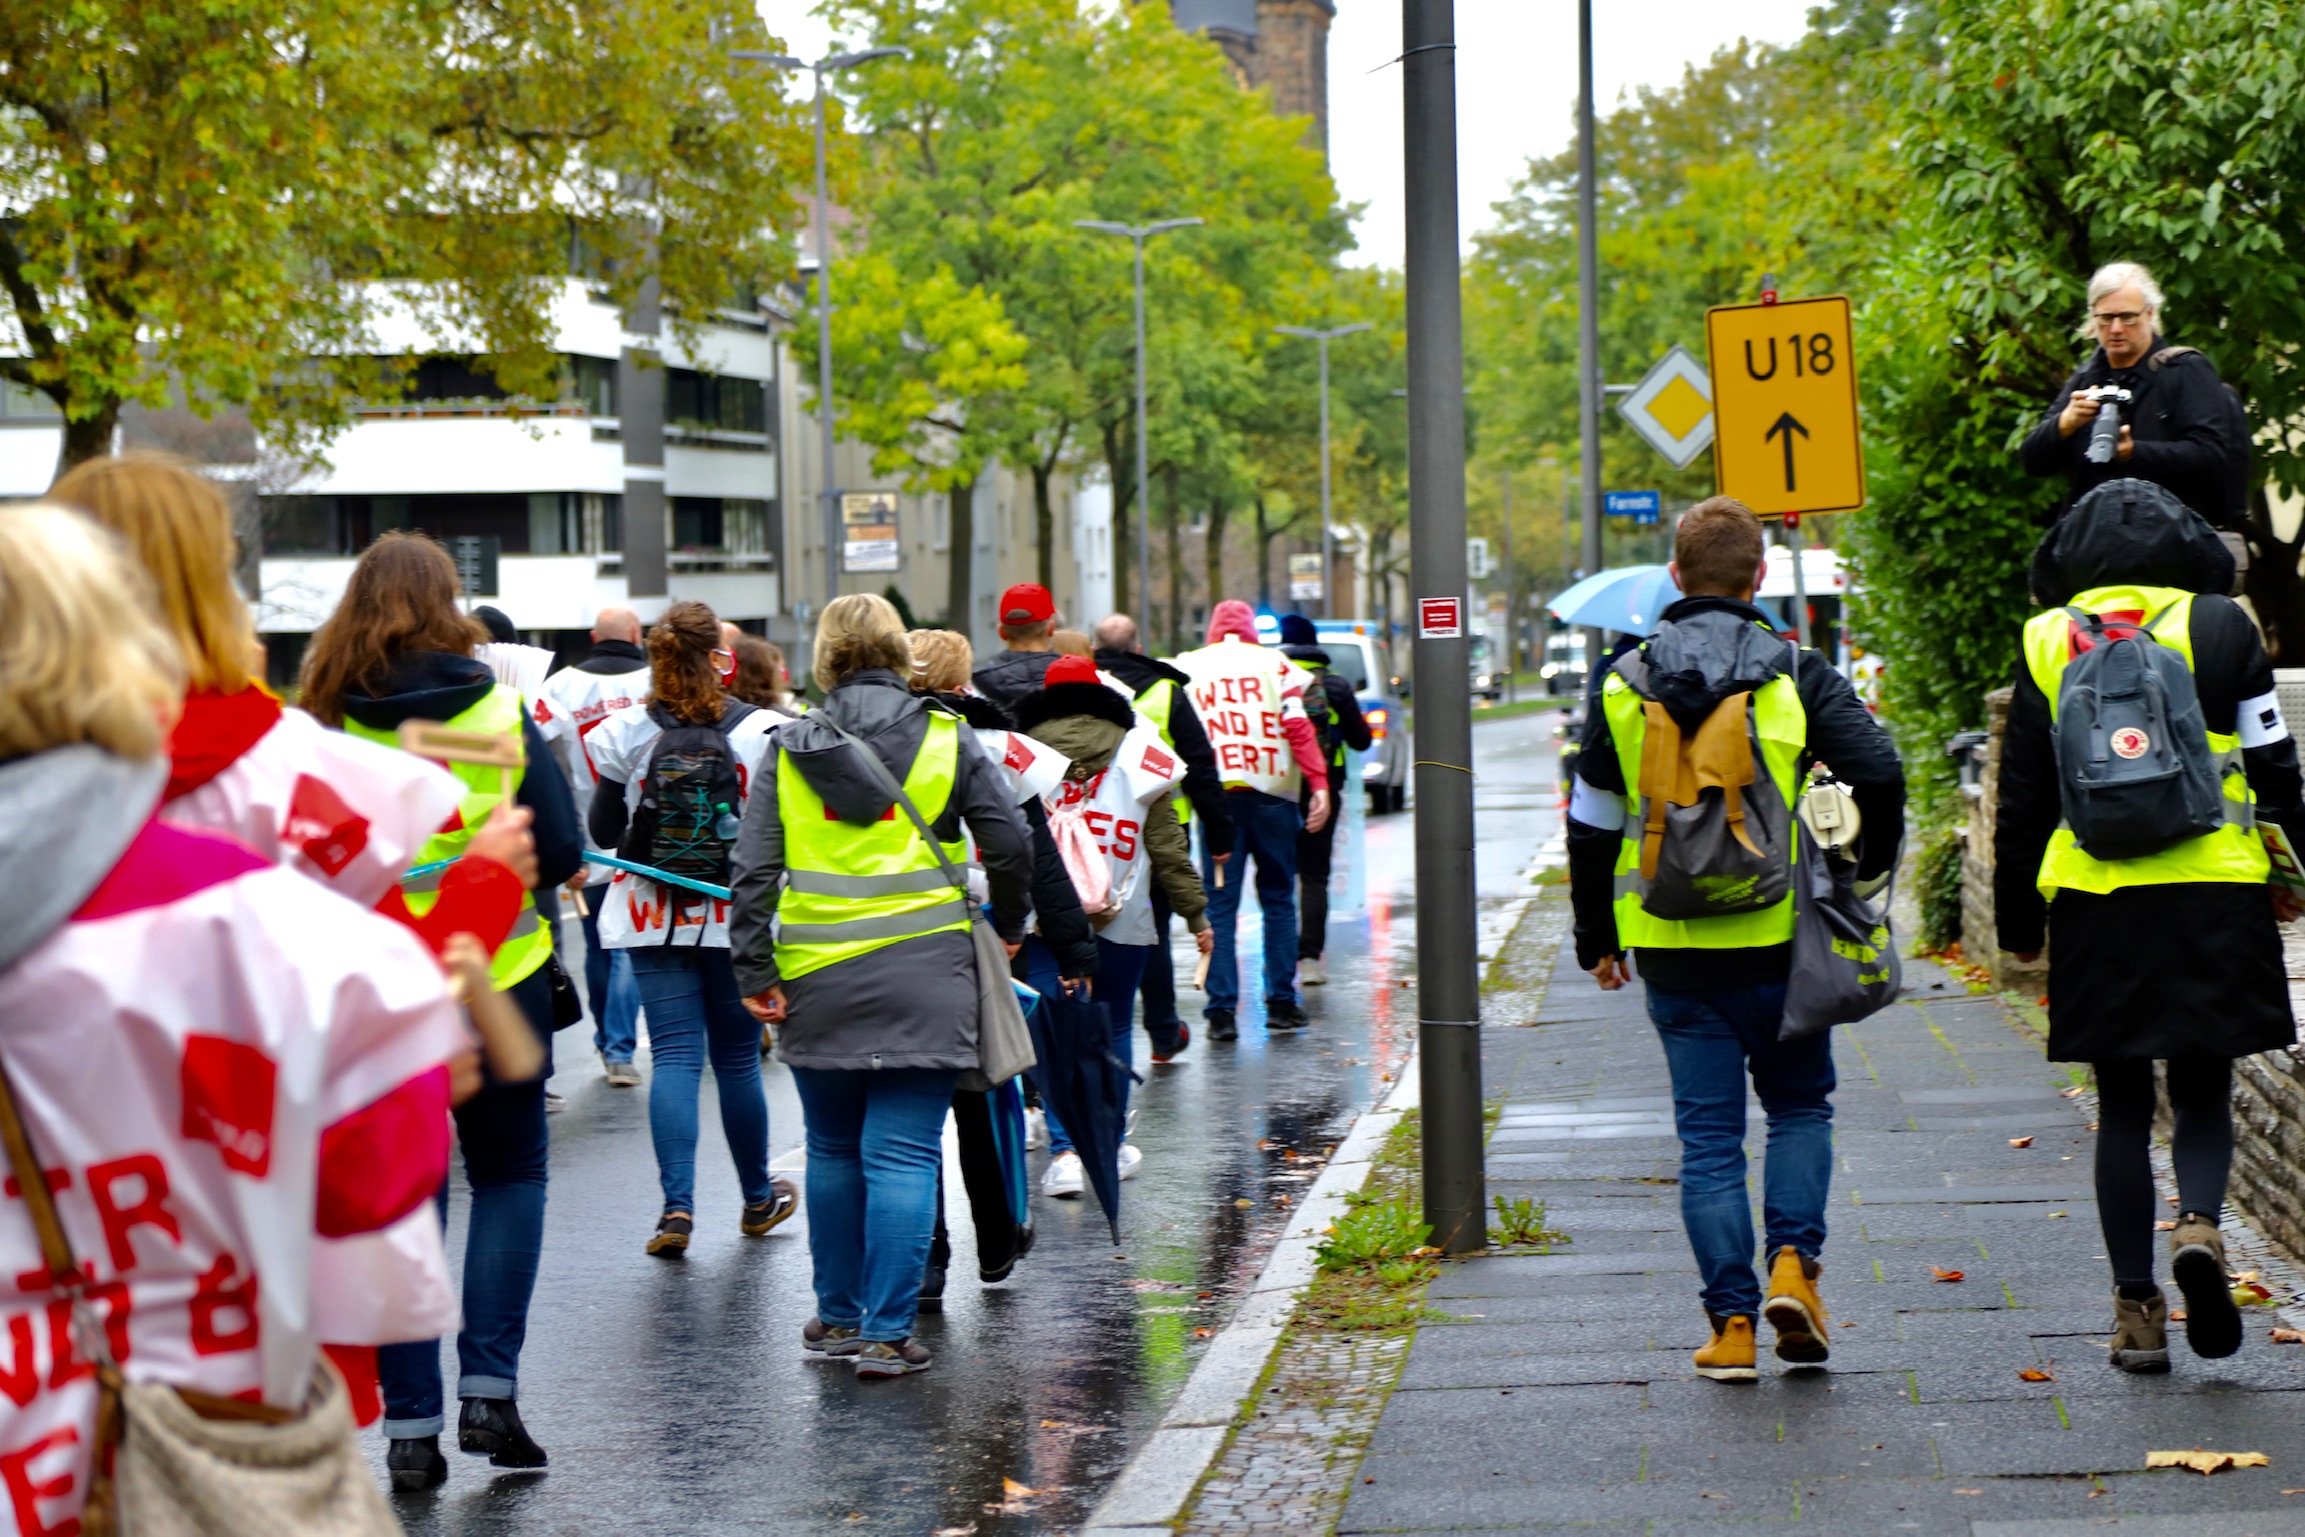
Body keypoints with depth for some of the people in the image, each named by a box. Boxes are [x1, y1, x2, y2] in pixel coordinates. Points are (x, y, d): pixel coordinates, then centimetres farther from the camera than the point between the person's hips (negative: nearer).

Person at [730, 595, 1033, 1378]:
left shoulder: (787, 750, 2)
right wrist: (1007, 926, 17)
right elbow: (1010, 843, 0)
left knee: (834, 1151, 16)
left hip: (819, 981, 2)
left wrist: (753, 971, 0)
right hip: (922, 973, -2)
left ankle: (838, 1315, 23)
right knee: (902, 1154, -2)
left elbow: (755, 869, -2)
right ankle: (886, 1332, -6)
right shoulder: (945, 739, 0)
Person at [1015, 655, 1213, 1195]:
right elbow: (1169, 846, 6)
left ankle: (1065, 1151, -12)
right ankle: (1110, 1147, 25)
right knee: (1114, 1030, 16)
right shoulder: (1137, 759, 4)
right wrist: (1196, 912, 13)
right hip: (1122, 923, 1)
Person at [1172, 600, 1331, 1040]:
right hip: (1271, 793, 0)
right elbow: (1298, 727, -4)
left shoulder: (1186, 668, 10)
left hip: (1216, 794, 0)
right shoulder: (1274, 664, 7)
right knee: (1278, 899, 11)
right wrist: (1319, 784, -7)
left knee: (1220, 904, 2)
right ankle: (1281, 1003, 11)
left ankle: (1222, 1010, -4)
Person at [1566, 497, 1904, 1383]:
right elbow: (1879, 774, -11)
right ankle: (1792, 1261, -1)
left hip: (1674, 952, 1)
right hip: (1781, 943, -1)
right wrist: (1869, 875, 6)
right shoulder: (1797, 678, -3)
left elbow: (1592, 826, 6)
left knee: (1708, 1134, 7)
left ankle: (1731, 1319, 3)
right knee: (1800, 1106, 18)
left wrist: (1597, 940, 17)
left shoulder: (1628, 687, 3)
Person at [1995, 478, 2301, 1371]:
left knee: (2123, 1104, 8)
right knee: (2203, 1088, 9)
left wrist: (2018, 920, 14)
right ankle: (2199, 1221, -21)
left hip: (2093, 898, 1)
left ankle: (2136, 1307, 6)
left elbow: (2023, 797, 7)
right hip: (2213, 895, -1)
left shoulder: (2047, 644, 5)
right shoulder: (2219, 628, 1)